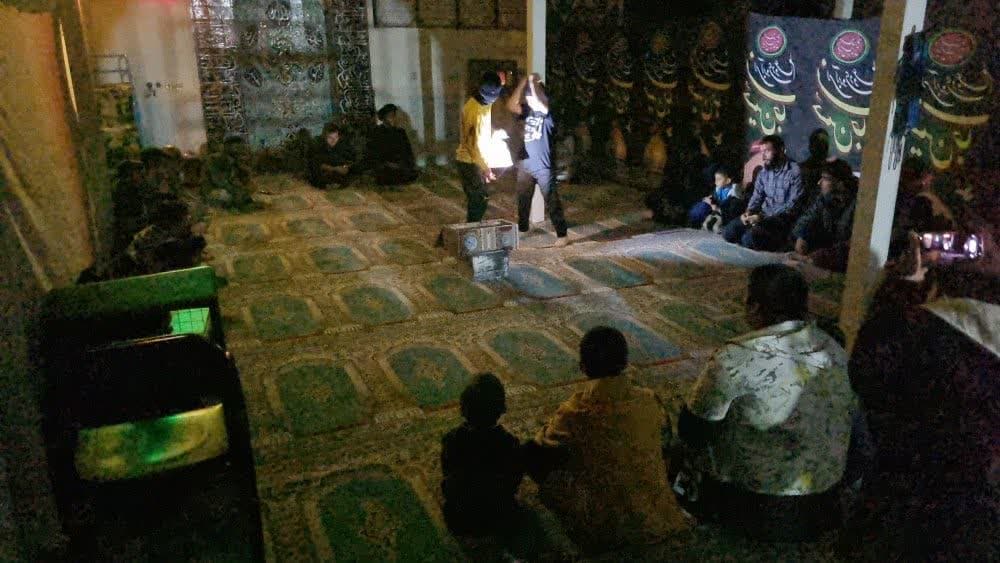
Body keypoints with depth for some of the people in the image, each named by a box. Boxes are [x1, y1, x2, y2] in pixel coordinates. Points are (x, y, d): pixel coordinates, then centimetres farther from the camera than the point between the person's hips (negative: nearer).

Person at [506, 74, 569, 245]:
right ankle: (522, 228, 35)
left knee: (552, 202, -1)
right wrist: (523, 83, -14)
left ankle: (562, 234, 6)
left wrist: (533, 83, -22)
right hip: (525, 165, 5)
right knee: (522, 200, 17)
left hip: (544, 167, -5)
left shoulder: (549, 113, -10)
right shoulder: (527, 111, 6)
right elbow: (511, 105, -10)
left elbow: (541, 106, -31)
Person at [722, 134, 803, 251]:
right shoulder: (764, 172, 12)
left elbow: (792, 206, -16)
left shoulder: (794, 172, -11)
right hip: (764, 215, 7)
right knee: (729, 232, -13)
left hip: (783, 219, -6)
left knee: (750, 238, -30)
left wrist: (764, 218, -24)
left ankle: (779, 241, -3)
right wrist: (748, 212, -10)